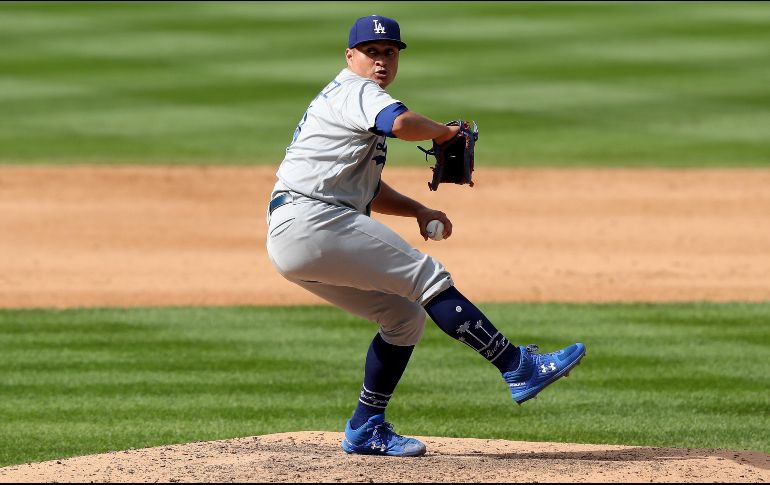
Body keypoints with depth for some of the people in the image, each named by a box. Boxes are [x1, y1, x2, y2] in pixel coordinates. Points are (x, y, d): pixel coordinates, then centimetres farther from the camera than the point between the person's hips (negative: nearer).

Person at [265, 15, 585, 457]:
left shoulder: (341, 99, 28)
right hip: (313, 221, -10)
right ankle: (520, 368, -15)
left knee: (405, 317, 14)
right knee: (427, 276, -12)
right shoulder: (356, 91, -4)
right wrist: (444, 131, -8)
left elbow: (369, 191, 31)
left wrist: (418, 211, 15)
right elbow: (401, 123, -28)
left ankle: (366, 430, 14)